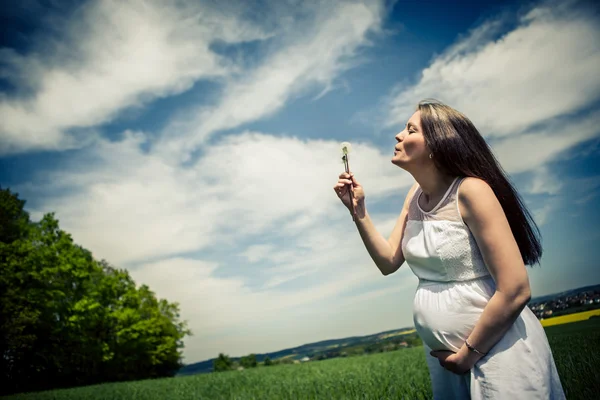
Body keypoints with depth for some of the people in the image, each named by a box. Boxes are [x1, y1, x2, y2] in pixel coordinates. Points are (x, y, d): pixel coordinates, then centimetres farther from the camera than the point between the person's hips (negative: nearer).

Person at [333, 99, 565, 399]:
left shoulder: (470, 190, -20)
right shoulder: (417, 196, 3)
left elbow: (515, 291, -23)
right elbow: (389, 262, 2)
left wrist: (468, 354, -14)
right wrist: (358, 211, -9)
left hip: (497, 350, -7)